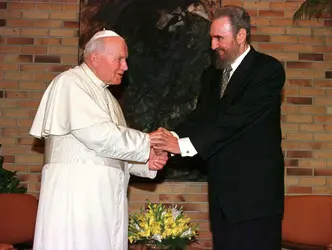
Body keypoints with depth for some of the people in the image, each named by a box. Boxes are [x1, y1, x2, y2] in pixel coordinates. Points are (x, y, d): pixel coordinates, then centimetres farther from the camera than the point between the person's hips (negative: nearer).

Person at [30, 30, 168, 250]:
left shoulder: (106, 96, 21)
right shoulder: (70, 83, -5)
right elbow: (98, 135, -17)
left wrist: (147, 162, 5)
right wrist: (146, 143, -7)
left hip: (105, 195, 8)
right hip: (77, 191, -8)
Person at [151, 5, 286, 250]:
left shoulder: (268, 69, -10)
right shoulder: (212, 75, 14)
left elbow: (236, 118, -20)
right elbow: (201, 118, 6)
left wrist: (184, 144, -24)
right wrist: (173, 137, -15)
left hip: (255, 188, -6)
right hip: (222, 189, 6)